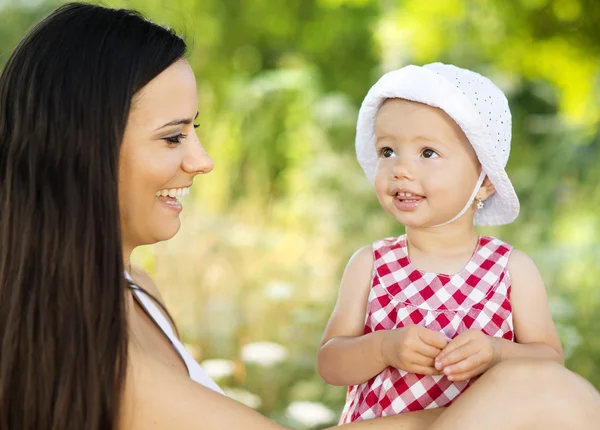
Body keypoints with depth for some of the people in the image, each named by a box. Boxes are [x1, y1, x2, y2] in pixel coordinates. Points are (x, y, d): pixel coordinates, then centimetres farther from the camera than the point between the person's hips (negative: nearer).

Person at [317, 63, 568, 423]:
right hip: (374, 422, 1)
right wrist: (384, 349, -17)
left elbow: (551, 361, 0)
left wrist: (497, 354, -17)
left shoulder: (513, 270, -2)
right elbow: (330, 364, 0)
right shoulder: (369, 265, 1)